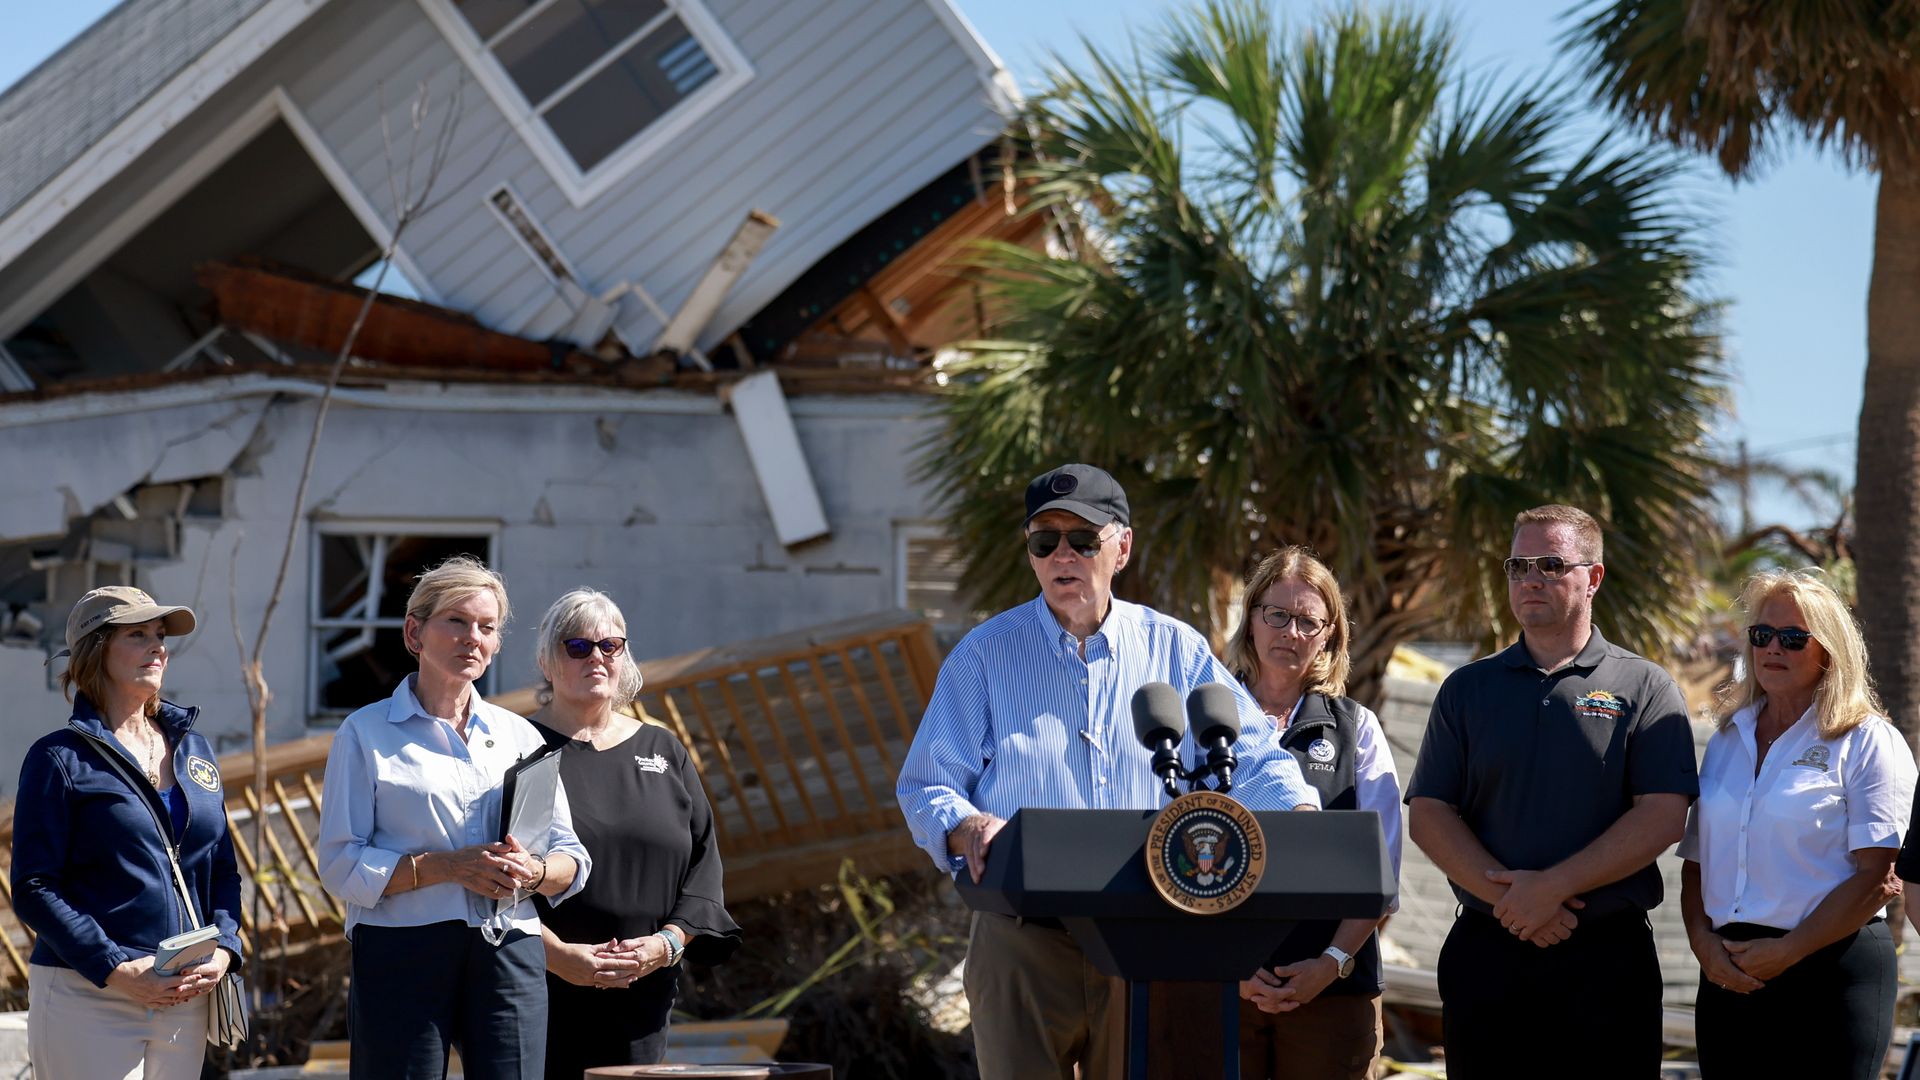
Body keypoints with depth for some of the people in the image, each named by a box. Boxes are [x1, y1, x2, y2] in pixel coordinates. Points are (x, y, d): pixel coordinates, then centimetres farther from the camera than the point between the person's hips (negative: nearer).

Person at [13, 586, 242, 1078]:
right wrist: (116, 970, -18)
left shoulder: (193, 748, 14)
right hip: (86, 997, -5)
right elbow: (35, 890, -9)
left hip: (185, 999, 5)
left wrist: (223, 949, -3)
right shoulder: (60, 758, -3)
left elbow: (223, 870, 16)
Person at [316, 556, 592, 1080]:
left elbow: (573, 860, 14)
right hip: (403, 955, -3)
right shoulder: (367, 734, 4)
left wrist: (534, 872, -9)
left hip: (510, 954, 3)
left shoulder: (519, 736, 16)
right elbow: (340, 865, -5)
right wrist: (446, 867, -16)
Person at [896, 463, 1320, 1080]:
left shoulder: (1177, 651, 10)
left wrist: (1302, 816, -16)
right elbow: (926, 785, 4)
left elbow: (1251, 756, 5)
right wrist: (967, 828, -19)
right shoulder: (984, 654, 6)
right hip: (1023, 941, -1)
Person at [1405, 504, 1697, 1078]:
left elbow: (1662, 816, -7)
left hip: (1607, 953, -2)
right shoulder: (1468, 689, 12)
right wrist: (1506, 895, -11)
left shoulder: (1644, 687, 4)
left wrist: (1552, 887, -14)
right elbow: (1427, 815, 4)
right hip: (1485, 952, 2)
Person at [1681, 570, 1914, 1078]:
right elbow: (1696, 862, 16)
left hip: (1830, 976, -5)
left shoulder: (1868, 743, -2)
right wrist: (1703, 941, -3)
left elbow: (1874, 877, -10)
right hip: (1728, 974, 5)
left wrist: (1784, 953, -14)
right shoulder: (1726, 742, 16)